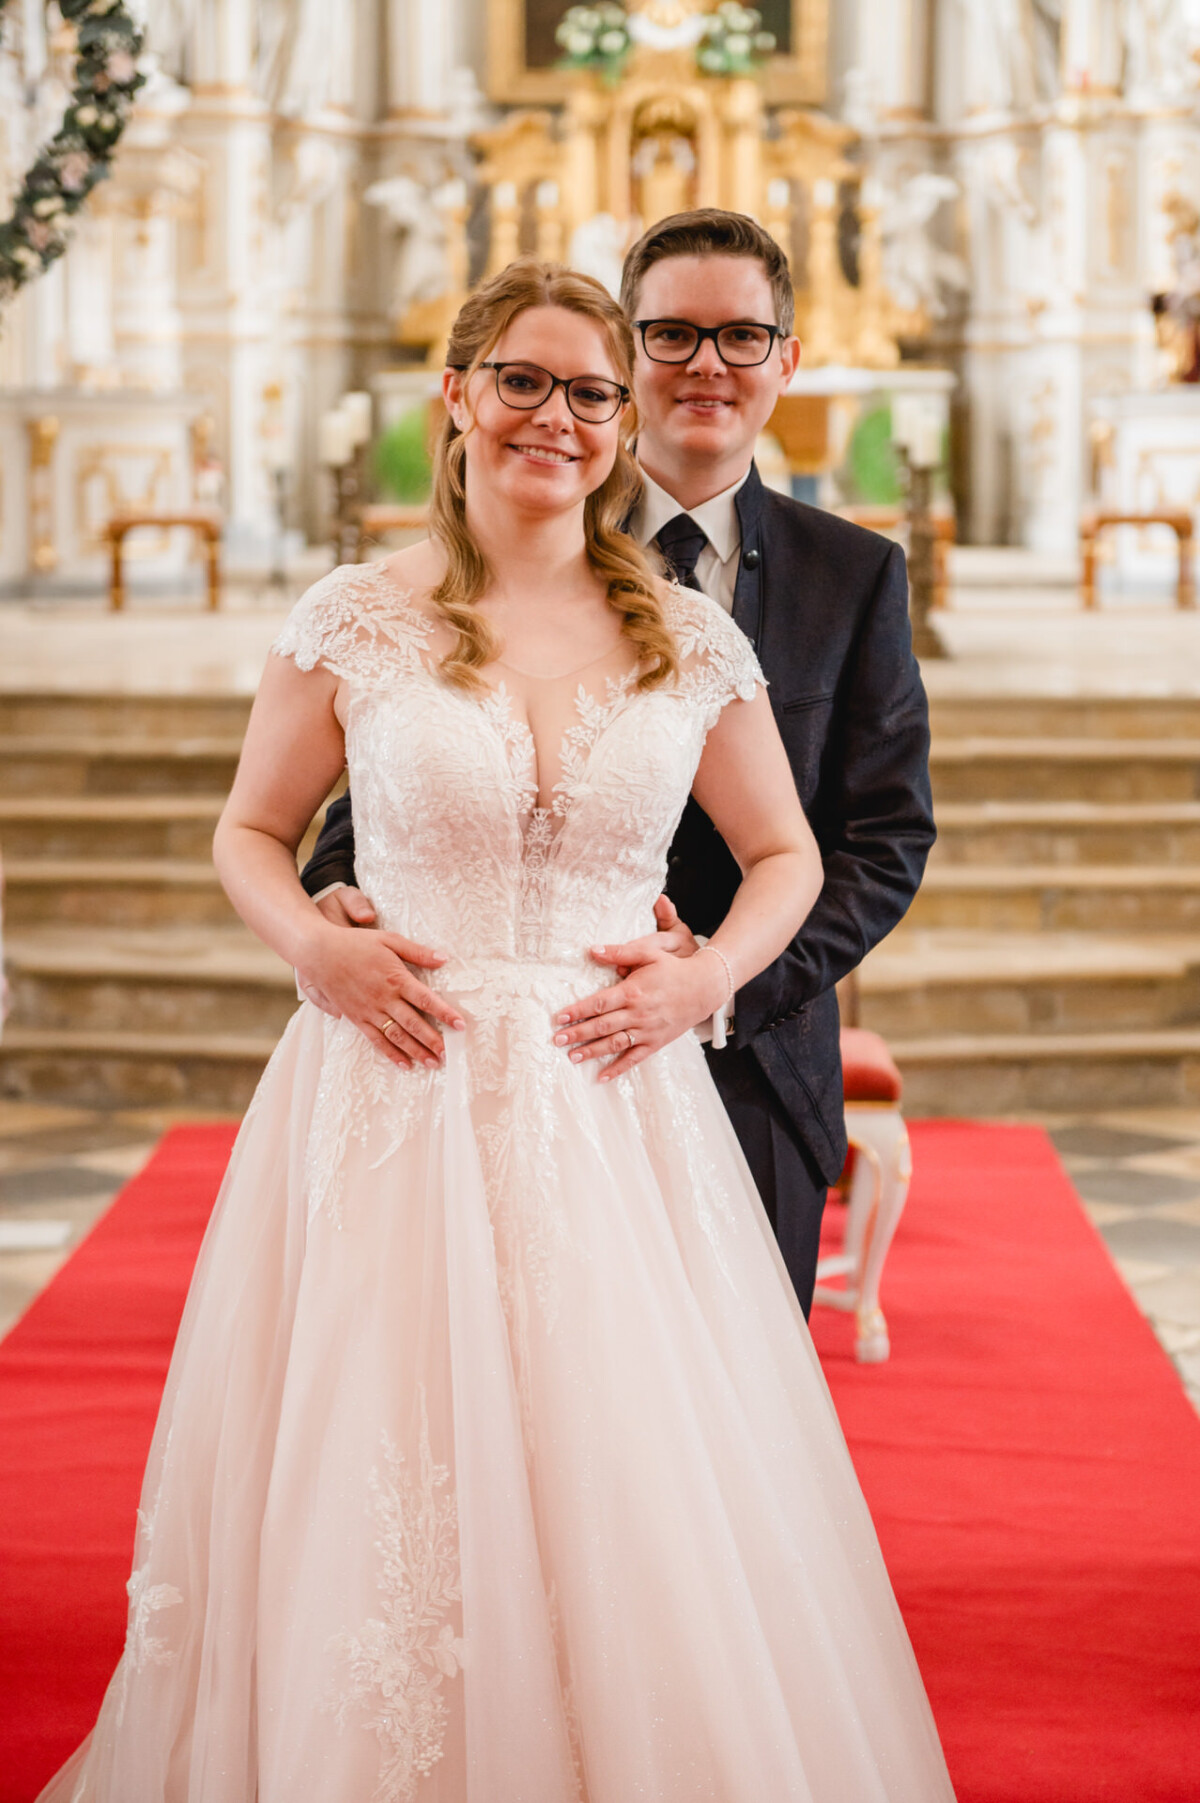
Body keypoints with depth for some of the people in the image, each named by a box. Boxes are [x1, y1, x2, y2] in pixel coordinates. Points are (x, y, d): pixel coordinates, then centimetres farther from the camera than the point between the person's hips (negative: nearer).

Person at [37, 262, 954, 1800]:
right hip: (392, 1110, -1)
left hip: (619, 1113, 1)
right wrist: (317, 946, -7)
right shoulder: (356, 620, 2)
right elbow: (248, 834, 12)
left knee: (637, 1510, 2)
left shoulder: (691, 639, 6)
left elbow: (783, 854, 16)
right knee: (380, 1510, 1)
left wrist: (706, 975, -3)